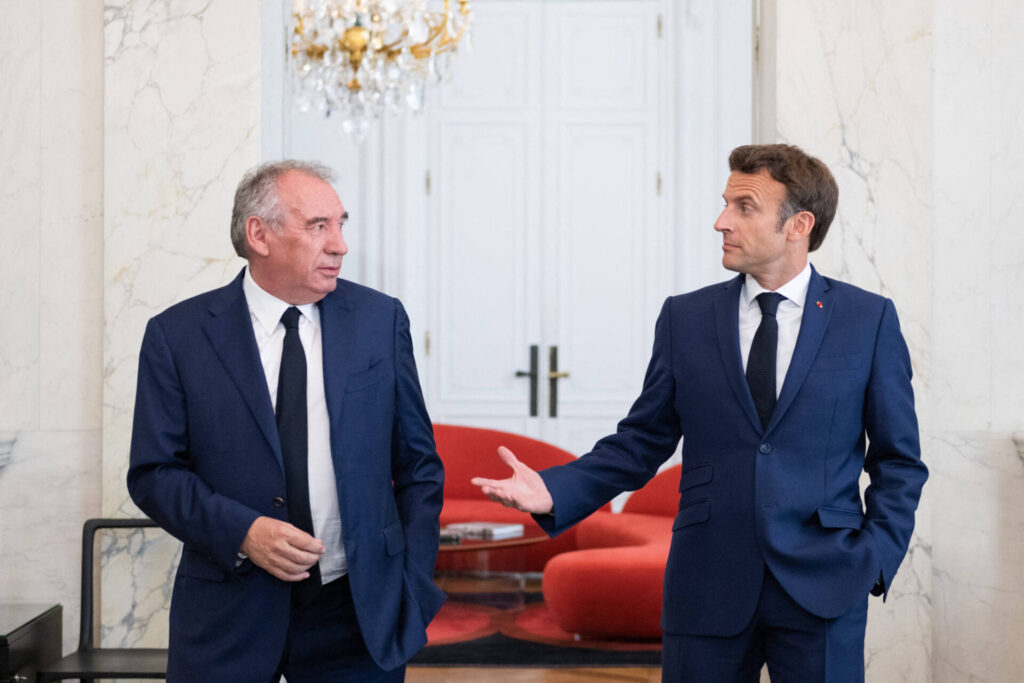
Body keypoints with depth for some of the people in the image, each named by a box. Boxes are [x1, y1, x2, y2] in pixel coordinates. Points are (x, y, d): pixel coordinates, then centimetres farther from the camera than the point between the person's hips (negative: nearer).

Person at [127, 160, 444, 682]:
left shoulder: (381, 319, 3)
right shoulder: (176, 336, -2)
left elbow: (417, 464, 7)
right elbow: (154, 472, -1)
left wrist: (413, 585, 1)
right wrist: (242, 533, -16)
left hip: (360, 614, 1)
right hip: (229, 615, -1)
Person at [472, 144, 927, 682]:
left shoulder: (869, 320, 2)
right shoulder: (684, 319, 7)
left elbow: (898, 461, 5)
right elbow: (640, 443, 8)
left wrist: (876, 558, -6)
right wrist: (554, 491, -7)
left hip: (823, 590, -1)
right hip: (707, 592, 2)